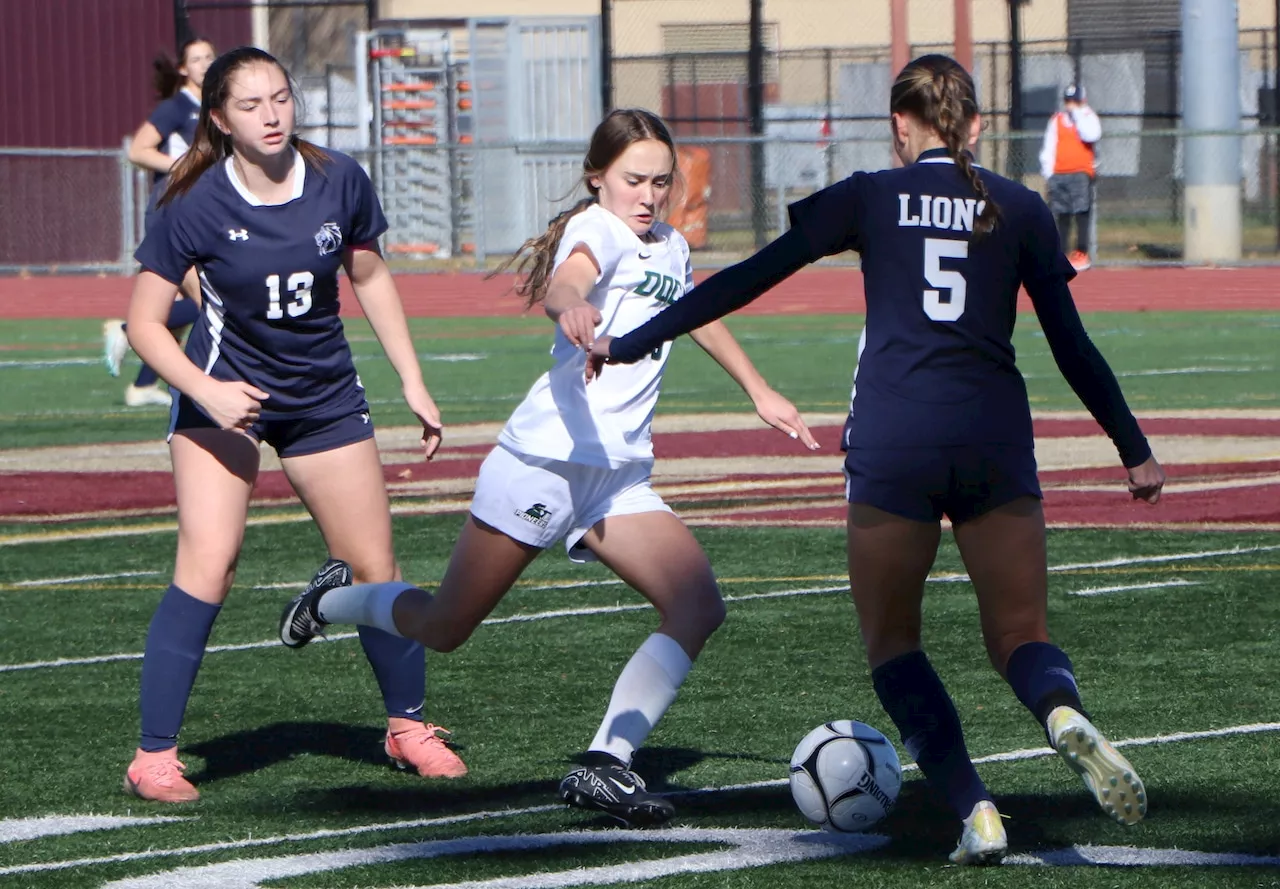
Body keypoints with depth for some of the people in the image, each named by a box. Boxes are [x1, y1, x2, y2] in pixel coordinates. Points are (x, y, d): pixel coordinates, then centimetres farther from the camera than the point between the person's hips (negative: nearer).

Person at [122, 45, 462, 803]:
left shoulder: (340, 183, -10)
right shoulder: (196, 207, -19)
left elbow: (370, 276, 8)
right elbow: (144, 322, -14)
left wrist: (413, 382, 7)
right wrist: (207, 393, -28)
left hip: (325, 395, 3)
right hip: (224, 394, -3)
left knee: (376, 569, 5)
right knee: (208, 564, -19)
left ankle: (409, 725, 29)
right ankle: (155, 755, -14)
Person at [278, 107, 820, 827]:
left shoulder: (671, 249, 14)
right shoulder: (598, 229, -11)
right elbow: (565, 281, -36)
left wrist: (761, 393, 45)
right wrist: (570, 307, -59)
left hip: (622, 477, 7)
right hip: (544, 462, -7)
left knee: (699, 607, -16)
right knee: (444, 630, 4)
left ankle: (605, 766, -17)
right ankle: (332, 601, 35)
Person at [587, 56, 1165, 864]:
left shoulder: (869, 198, 9)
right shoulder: (1020, 209, 12)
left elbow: (750, 278, 9)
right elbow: (1072, 344, 10)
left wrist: (632, 344, 15)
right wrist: (1135, 450, 19)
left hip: (892, 436, -1)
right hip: (995, 432, 1)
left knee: (892, 640, 13)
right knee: (1019, 634, 10)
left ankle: (976, 812, -3)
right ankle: (1065, 713, -26)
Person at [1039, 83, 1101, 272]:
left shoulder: (1088, 118, 5)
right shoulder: (1056, 121, 13)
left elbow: (1090, 135, -17)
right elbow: (1048, 148, 13)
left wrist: (1078, 114, -11)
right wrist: (1048, 172, 4)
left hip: (1081, 173, -3)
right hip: (1059, 173, 3)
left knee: (1081, 213, -10)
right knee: (1062, 215, 5)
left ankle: (1081, 254, -8)